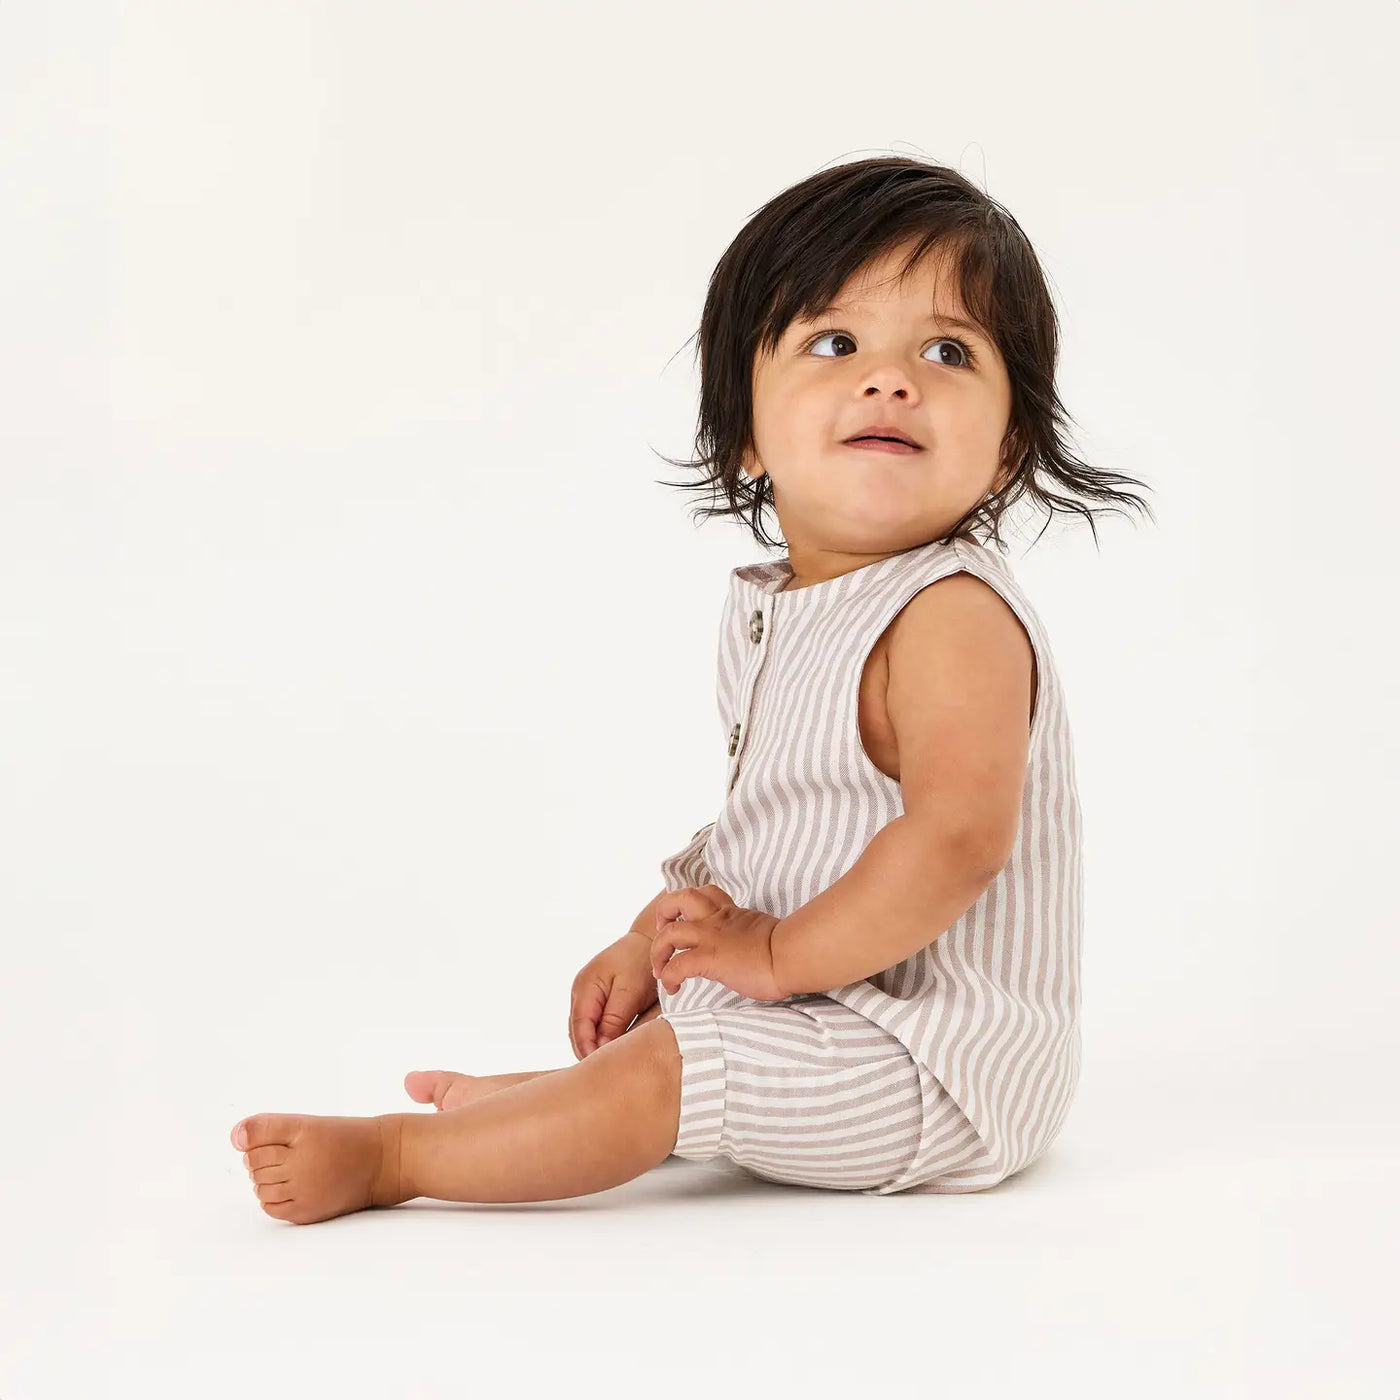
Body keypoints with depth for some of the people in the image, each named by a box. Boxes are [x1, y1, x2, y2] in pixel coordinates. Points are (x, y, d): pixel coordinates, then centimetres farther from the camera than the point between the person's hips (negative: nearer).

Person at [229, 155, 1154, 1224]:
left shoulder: (954, 616, -24)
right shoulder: (771, 613, 7)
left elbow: (957, 836, -36)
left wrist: (780, 953, -26)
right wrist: (656, 940, 9)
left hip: (941, 1067, -9)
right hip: (840, 1009, 10)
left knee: (658, 1073, -18)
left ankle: (383, 1157, -5)